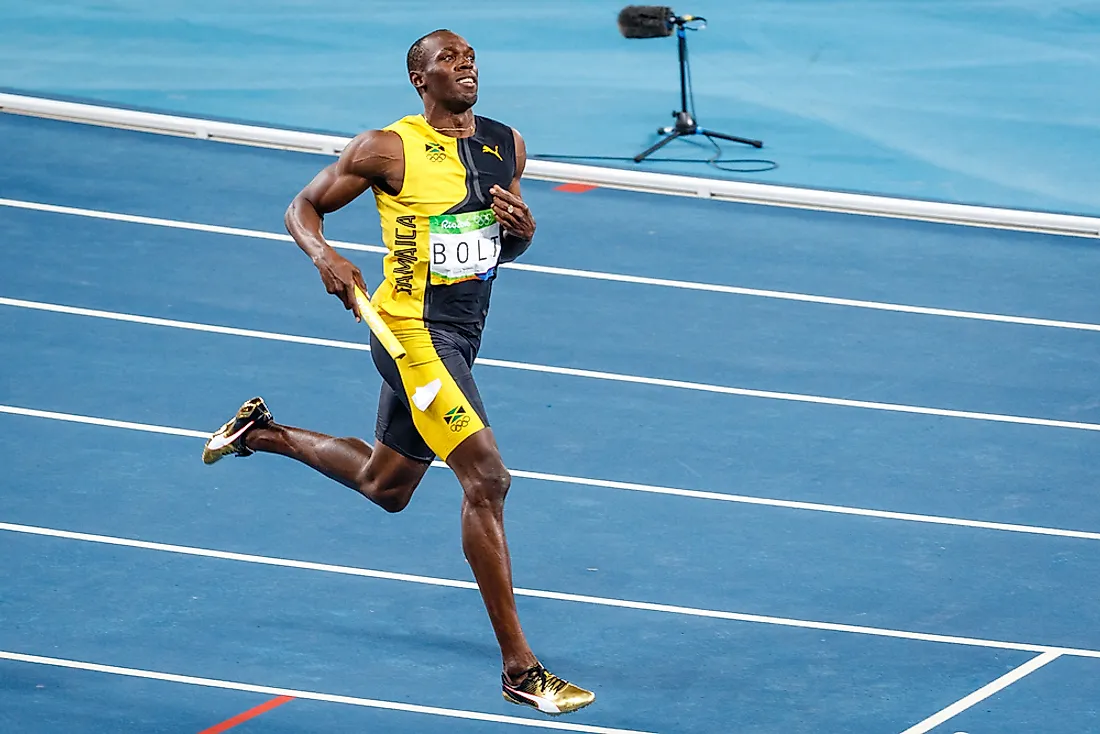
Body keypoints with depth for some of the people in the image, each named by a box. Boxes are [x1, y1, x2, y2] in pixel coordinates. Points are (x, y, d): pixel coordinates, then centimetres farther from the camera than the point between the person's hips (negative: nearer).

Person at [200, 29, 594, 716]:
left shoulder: (506, 144, 7)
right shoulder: (389, 149, -10)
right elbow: (304, 206, 0)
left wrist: (521, 232, -5)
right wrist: (325, 256, -21)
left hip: (462, 336, 8)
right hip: (412, 329, -8)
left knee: (384, 487, 24)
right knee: (488, 479, -18)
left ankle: (264, 432, 47)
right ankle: (520, 668, -15)